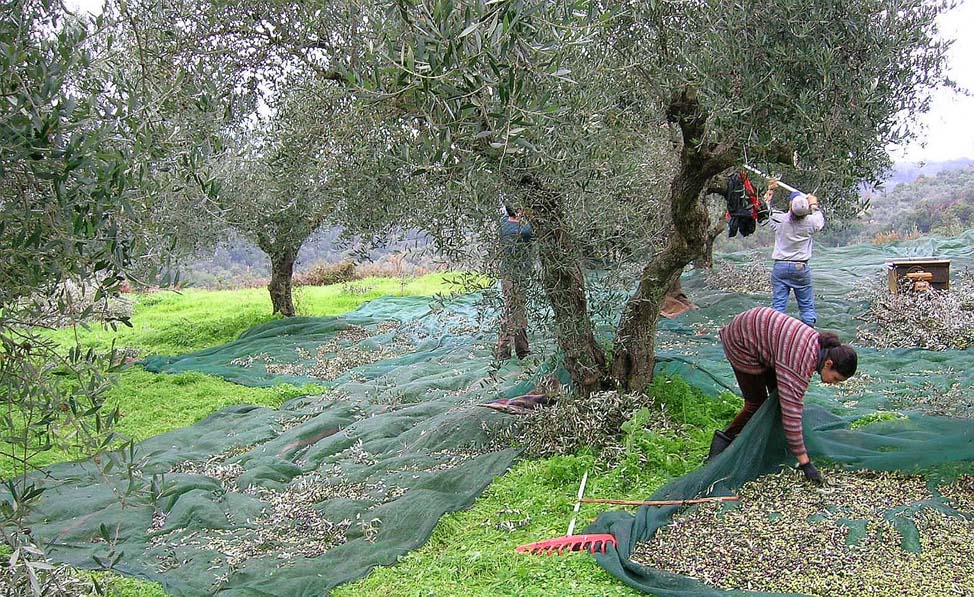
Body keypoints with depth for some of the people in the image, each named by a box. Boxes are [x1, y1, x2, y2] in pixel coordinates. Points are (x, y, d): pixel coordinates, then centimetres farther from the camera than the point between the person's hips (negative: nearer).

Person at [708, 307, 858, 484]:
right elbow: (791, 416, -33)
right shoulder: (800, 363, -33)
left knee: (780, 393, 10)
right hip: (741, 342, -9)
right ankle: (723, 441, 5)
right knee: (756, 404, -7)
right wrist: (805, 463, -30)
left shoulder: (820, 346, -7)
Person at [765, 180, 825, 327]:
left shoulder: (779, 219, -7)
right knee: (807, 306, 7)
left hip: (780, 266, 0)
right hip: (801, 268, 0)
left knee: (778, 305, 1)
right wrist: (814, 205, 33)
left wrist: (770, 191, 25)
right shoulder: (810, 222, -7)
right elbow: (821, 221, 19)